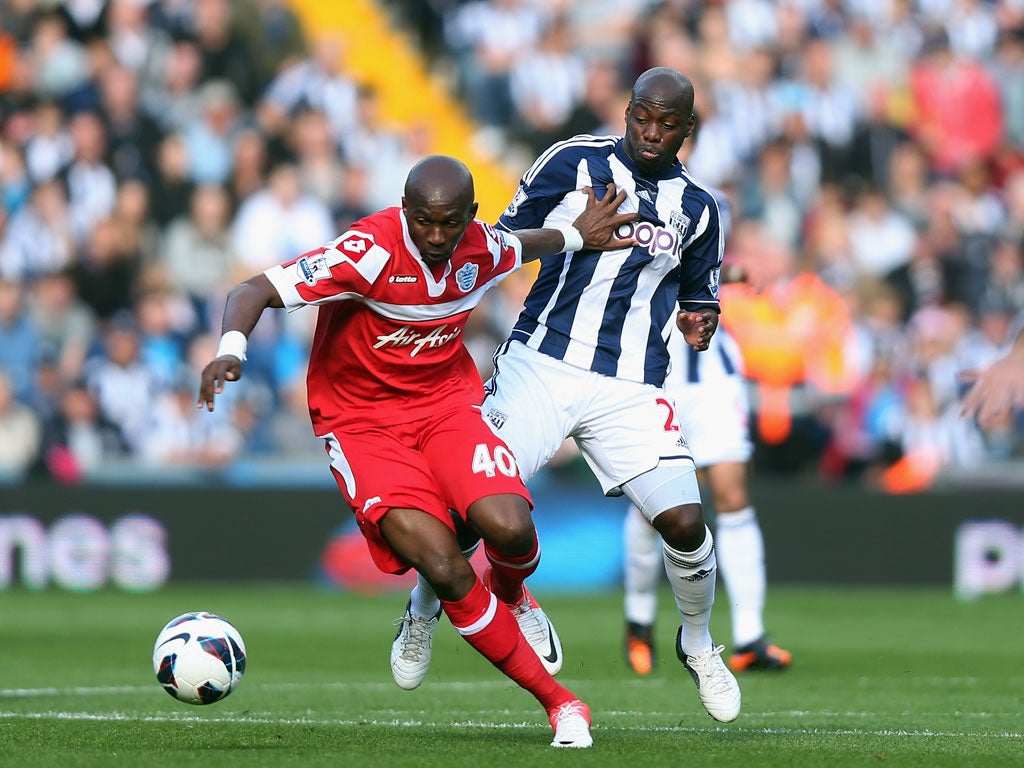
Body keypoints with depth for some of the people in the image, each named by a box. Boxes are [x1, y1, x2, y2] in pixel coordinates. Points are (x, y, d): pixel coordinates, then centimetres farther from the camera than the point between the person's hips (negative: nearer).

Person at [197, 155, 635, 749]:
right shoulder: (369, 251, -24)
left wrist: (578, 236, 30)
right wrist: (232, 350, -46)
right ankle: (557, 700, -8)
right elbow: (256, 291, -29)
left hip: (448, 403, 4)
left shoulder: (481, 248, -5)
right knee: (445, 568, -22)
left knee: (510, 528, -23)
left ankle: (512, 593, 17)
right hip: (363, 425, -4)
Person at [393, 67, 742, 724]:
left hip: (630, 388, 2)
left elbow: (700, 293, 24)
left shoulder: (698, 209, 10)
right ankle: (423, 611, 16)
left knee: (685, 521, -12)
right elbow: (506, 239, 9)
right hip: (544, 366, -2)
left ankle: (699, 646, 17)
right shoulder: (573, 163, 2)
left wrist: (701, 323, 5)